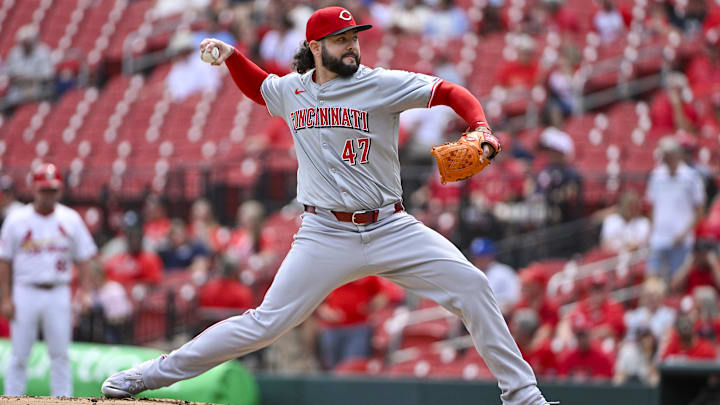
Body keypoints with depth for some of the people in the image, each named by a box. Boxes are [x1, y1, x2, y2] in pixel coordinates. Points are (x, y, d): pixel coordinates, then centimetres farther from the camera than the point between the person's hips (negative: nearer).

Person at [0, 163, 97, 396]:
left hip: (58, 294, 1)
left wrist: (85, 292, -4)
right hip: (25, 293, -1)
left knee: (60, 354, 3)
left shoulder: (71, 220, 3)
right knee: (19, 355, 0)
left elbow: (83, 258, 7)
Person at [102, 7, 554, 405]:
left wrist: (480, 129, -23)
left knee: (472, 286, -12)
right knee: (268, 322, -7)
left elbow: (452, 93, -5)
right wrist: (229, 55, 13)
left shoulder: (382, 85, -4)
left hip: (390, 229, 0)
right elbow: (257, 86, 31)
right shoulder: (290, 90, 7)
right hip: (326, 236, 0)